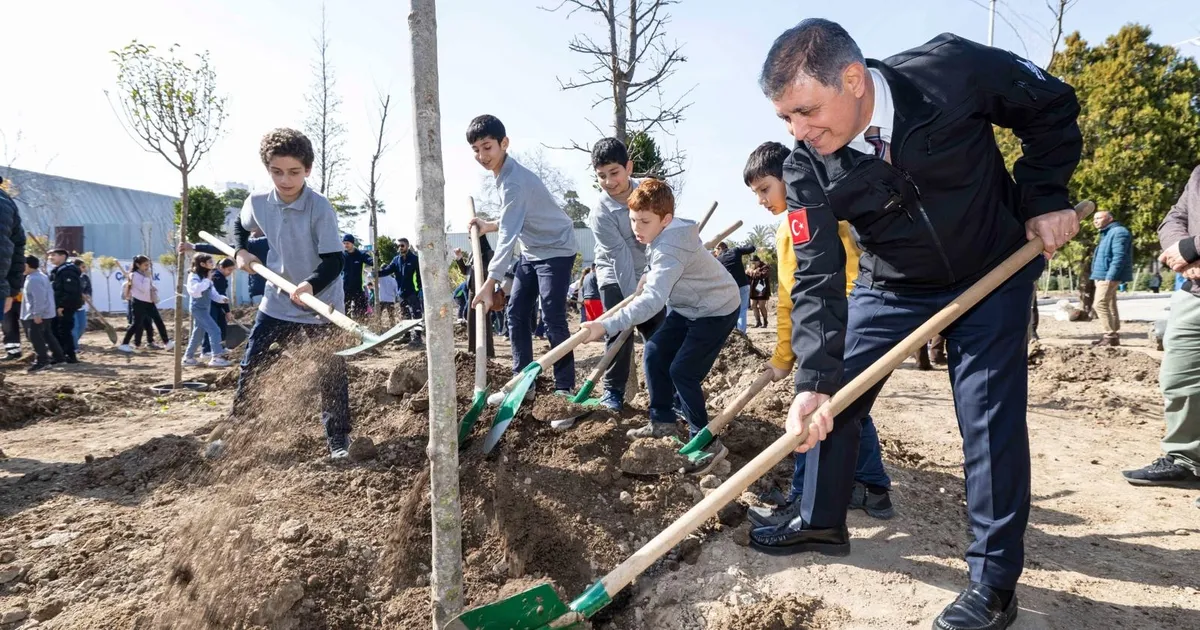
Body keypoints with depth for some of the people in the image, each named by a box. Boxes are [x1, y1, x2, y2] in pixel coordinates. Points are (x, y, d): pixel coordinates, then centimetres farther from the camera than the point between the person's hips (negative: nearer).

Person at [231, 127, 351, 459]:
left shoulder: (320, 207, -22)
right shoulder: (257, 202, -6)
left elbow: (334, 260, -25)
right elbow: (240, 225, 19)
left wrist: (311, 284, -42)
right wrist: (241, 251, 3)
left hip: (321, 304, -4)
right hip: (277, 301, 5)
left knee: (330, 375, 1)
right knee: (250, 369, 10)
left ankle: (338, 439, 16)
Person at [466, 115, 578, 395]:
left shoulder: (513, 181, -27)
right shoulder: (504, 173, 4)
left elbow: (509, 236, -36)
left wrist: (490, 282, -41)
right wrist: (490, 225, 4)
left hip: (556, 250, -10)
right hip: (531, 251, 10)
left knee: (553, 319, -13)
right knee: (516, 314, 6)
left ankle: (565, 387, -6)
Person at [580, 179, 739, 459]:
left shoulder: (670, 249, -34)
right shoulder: (665, 233, -4)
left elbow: (652, 301, -47)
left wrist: (607, 326, -53)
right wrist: (650, 278, 4)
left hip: (716, 310, -10)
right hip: (688, 306, 10)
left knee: (682, 372, -13)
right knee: (654, 353, 7)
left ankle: (707, 442, 0)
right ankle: (662, 422, 20)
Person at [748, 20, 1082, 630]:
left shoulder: (952, 69, -27)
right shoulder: (807, 170, -21)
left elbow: (1053, 106, -8)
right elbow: (817, 280, -22)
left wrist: (1046, 197, -14)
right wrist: (813, 380, -31)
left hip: (993, 271, -2)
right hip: (890, 285, 3)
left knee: (990, 418, -6)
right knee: (831, 401, 4)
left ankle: (995, 580, 9)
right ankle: (821, 522, 26)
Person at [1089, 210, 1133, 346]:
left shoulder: (1118, 232, -11)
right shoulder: (1106, 234, 21)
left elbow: (1119, 257, -21)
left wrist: (1110, 277, -26)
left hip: (1109, 276, -11)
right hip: (1103, 276, 11)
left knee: (1100, 304, -14)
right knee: (1110, 305, 11)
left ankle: (1110, 335, -13)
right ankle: (1114, 336, 14)